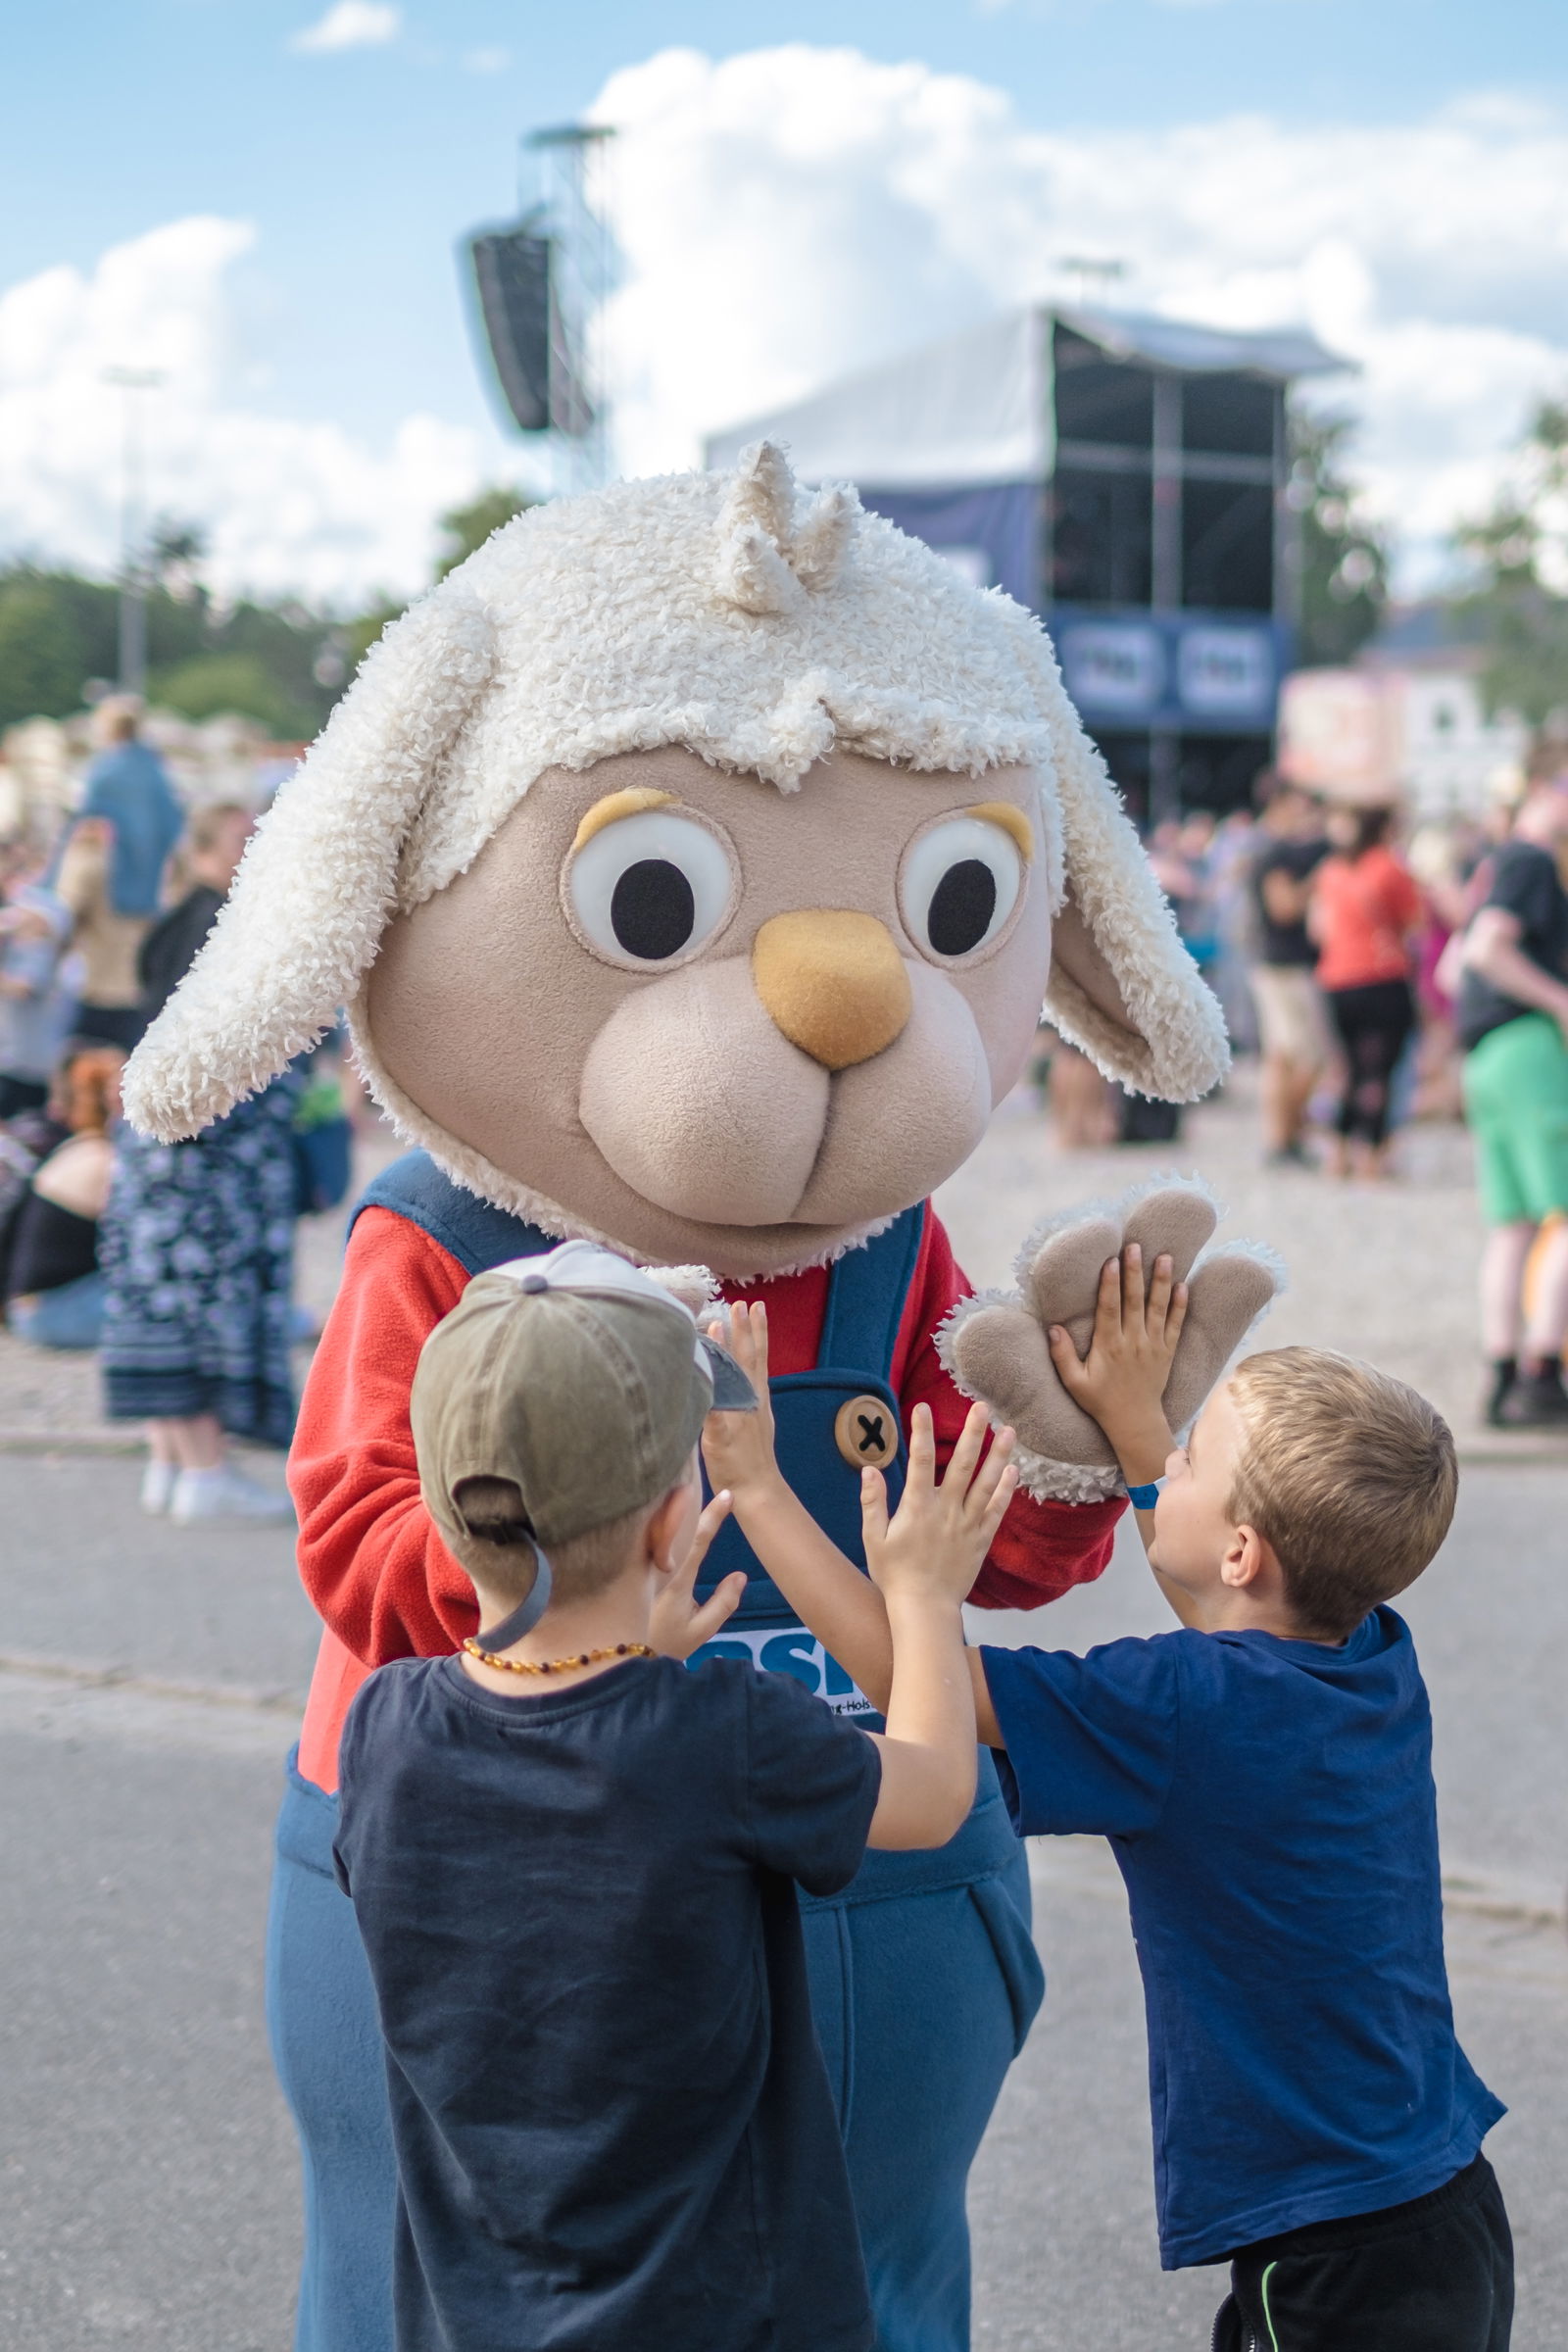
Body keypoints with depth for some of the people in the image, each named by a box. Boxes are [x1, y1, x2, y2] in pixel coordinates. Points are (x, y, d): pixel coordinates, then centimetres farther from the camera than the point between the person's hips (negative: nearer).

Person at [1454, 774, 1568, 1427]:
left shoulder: (1500, 866, 23)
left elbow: (1457, 964, 27)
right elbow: (1488, 949, -20)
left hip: (1483, 1059, 10)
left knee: (1513, 1226, 7)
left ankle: (1502, 1382, 4)